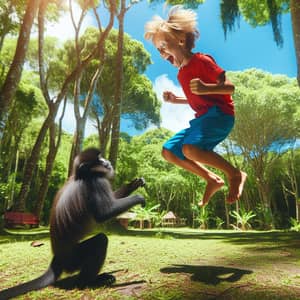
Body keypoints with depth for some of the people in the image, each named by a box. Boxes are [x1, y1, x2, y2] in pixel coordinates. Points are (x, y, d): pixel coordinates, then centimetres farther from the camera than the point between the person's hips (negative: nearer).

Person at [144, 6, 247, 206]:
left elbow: (230, 88, -13)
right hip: (202, 118, 9)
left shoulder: (201, 60, -7)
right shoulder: (181, 73, 17)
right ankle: (213, 180, 6)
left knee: (189, 148, -33)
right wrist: (174, 100, 16)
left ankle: (235, 175, -11)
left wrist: (206, 88, -31)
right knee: (169, 151, 5)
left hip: (220, 114, -9)